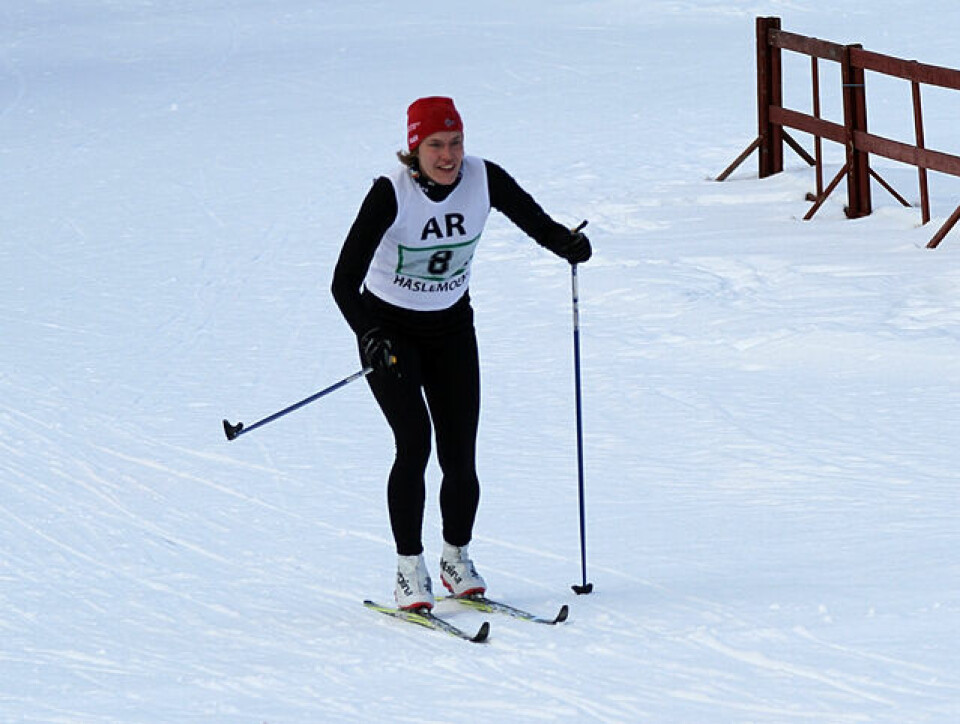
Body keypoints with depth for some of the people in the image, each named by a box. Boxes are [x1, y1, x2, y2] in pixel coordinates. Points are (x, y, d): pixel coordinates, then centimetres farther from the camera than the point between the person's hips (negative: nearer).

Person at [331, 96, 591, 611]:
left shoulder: (483, 179, -15)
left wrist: (567, 243, -24)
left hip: (451, 328, 3)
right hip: (390, 330, -3)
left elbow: (535, 221, -2)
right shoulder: (391, 193, -25)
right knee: (415, 442, -18)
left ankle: (457, 561, 21)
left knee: (460, 455, -2)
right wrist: (369, 337, -44)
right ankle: (409, 569, -6)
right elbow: (344, 282, -29)